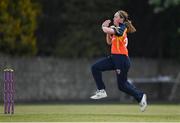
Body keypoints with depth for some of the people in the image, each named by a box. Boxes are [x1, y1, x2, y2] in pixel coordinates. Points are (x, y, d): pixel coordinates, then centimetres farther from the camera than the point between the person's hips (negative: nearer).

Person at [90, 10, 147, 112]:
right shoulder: (116, 29, 14)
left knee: (122, 85, -3)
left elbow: (106, 30, -27)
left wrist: (104, 27, -3)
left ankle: (140, 96, 13)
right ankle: (101, 91, 4)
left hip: (121, 59, -9)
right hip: (114, 57, 9)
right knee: (95, 67, 1)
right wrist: (107, 28, 10)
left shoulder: (122, 29, -15)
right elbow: (109, 42, 21)